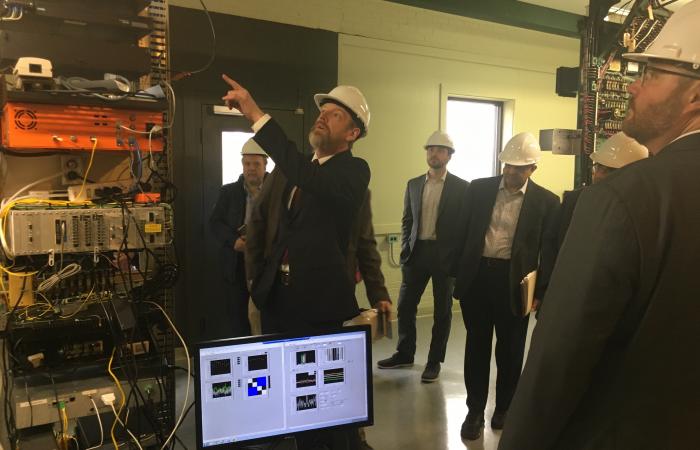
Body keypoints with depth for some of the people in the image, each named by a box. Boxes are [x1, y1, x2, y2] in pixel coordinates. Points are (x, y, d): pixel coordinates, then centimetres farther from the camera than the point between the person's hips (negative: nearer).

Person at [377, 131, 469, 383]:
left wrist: (459, 259, -9)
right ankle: (404, 354, 27)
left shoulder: (461, 187, -3)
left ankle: (434, 361, 22)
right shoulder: (413, 184, 9)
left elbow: (465, 225, -4)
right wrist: (405, 250, 3)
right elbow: (407, 221, 11)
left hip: (445, 255, -3)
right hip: (417, 252, 4)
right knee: (405, 306, 9)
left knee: (442, 311, 8)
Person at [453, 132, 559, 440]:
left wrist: (540, 291, -6)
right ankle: (475, 410, 25)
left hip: (514, 281, -1)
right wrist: (456, 272, 4)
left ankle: (504, 408, 33)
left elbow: (548, 251, -1)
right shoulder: (479, 189, 4)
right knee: (476, 345, 11)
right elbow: (463, 231, 7)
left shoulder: (546, 201, -1)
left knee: (510, 349, 12)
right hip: (476, 275, 2)